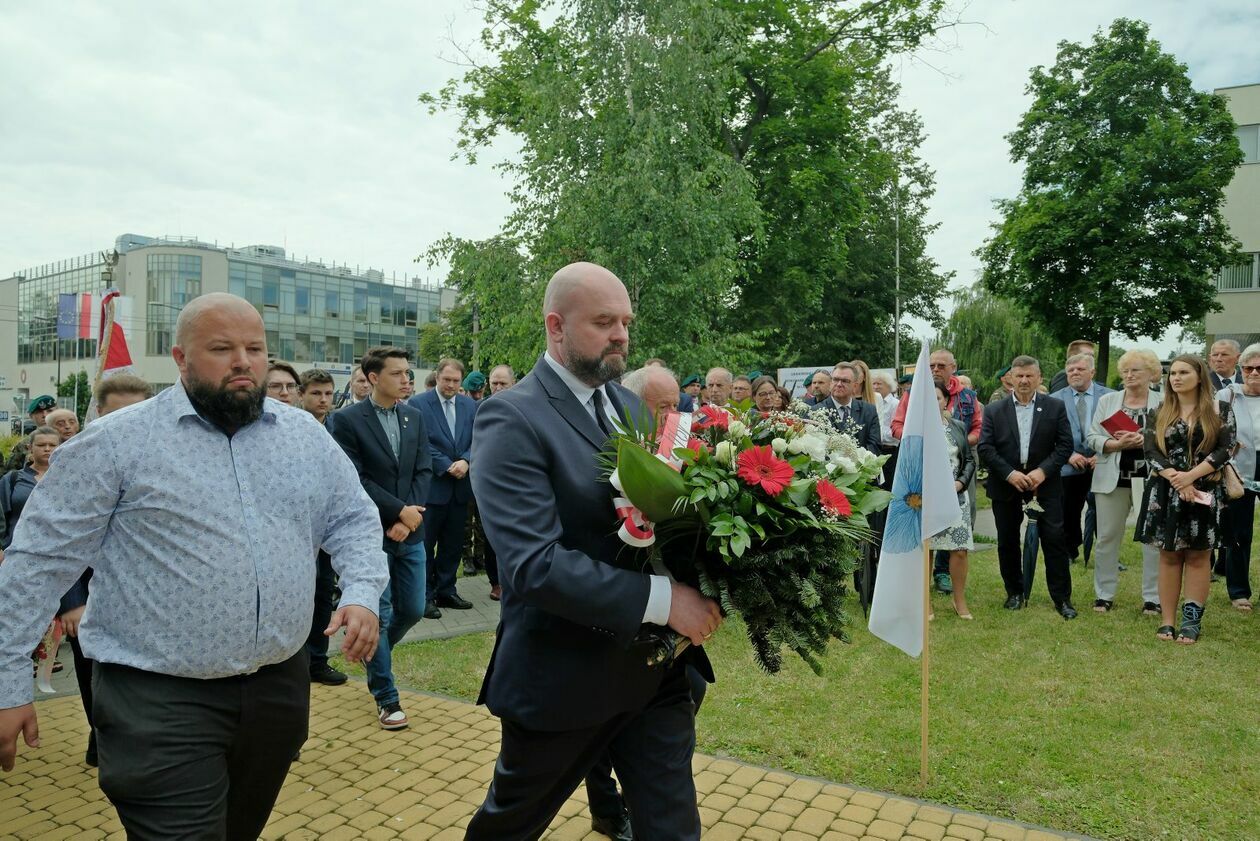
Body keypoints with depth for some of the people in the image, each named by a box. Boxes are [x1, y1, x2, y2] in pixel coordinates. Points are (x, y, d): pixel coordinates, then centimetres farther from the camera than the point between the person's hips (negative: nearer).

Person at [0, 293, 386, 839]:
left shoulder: (306, 435, 5)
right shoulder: (116, 442, -7)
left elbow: (353, 521, 10)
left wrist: (361, 594, -8)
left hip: (280, 688, 5)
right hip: (159, 699, -4)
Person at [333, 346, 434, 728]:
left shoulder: (414, 416, 7)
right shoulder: (348, 420, -8)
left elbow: (424, 470, 4)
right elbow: (355, 479, -13)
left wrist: (409, 517, -8)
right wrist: (398, 511, -14)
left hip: (410, 530, 5)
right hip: (372, 533, -5)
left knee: (413, 610, 11)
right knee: (379, 615, 2)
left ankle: (374, 655, 40)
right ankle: (385, 697, 16)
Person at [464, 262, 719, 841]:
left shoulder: (630, 406, 7)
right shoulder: (512, 420, -17)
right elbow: (535, 565, -26)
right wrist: (660, 599, -28)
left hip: (656, 665, 5)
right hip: (564, 677, -5)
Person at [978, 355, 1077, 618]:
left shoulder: (1055, 407, 3)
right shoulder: (995, 411, 3)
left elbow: (1065, 444, -2)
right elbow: (985, 448, -3)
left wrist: (1043, 470, -15)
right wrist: (1009, 473, -15)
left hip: (1044, 484, -1)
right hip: (1006, 485, 1)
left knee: (1054, 539, -3)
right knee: (1008, 542, 9)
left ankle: (1062, 598, 7)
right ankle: (1015, 593, 24)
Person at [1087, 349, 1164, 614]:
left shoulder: (1163, 403, 3)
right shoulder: (1107, 400, 9)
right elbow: (1093, 438, 2)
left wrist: (1146, 440, -19)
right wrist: (1117, 444, -14)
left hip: (1150, 479, -2)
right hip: (1112, 478, 2)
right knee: (1107, 536, 7)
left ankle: (1153, 598, 12)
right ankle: (1104, 594, 17)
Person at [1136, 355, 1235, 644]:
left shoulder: (1220, 410, 2)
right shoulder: (1158, 414, 5)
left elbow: (1225, 449, -6)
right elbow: (1150, 451, -3)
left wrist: (1190, 476, -17)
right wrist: (1175, 478, -17)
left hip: (1205, 492, -1)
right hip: (1166, 492, 1)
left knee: (1198, 555, 3)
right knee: (1169, 554, 4)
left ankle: (1192, 620, 8)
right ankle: (1167, 620, 9)